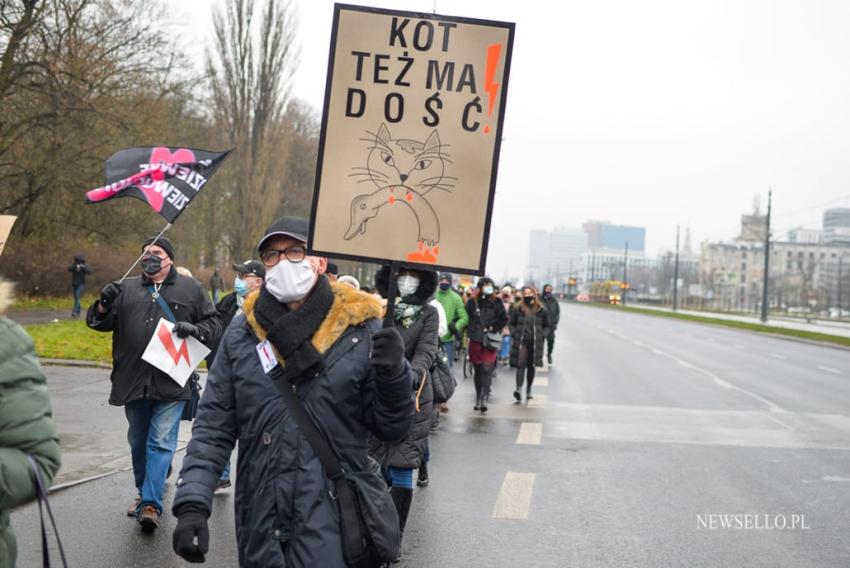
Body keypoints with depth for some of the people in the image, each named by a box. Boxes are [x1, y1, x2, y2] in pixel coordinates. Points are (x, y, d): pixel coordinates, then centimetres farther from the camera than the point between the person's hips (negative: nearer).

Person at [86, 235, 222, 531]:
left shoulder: (191, 288, 6)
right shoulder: (127, 288, 12)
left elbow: (214, 322, 8)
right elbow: (99, 323, 10)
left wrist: (196, 329, -13)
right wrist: (103, 306, -12)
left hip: (171, 383, -3)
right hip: (133, 381, 4)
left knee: (161, 442, -7)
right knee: (138, 441, 16)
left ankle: (150, 503, -9)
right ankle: (144, 492, 33)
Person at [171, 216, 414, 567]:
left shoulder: (360, 330, -3)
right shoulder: (242, 332, 3)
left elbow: (390, 428, 1)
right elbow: (213, 426, 4)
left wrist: (394, 376, -17)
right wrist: (192, 504, -7)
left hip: (334, 529, -2)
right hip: (259, 527, 3)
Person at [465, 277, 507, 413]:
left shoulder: (496, 302, 3)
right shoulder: (472, 301, 4)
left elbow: (504, 319, 6)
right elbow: (466, 317, 9)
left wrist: (493, 329, -3)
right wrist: (471, 331, 0)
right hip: (475, 340, 2)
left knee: (487, 369, -15)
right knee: (478, 370, 10)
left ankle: (484, 398, -22)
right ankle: (478, 397, 20)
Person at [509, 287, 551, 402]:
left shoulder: (542, 310, 4)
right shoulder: (518, 309, 4)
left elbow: (547, 326, 11)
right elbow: (511, 324, 12)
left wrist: (542, 336, -2)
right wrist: (515, 334, -2)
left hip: (536, 342, 1)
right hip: (521, 342, -1)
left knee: (531, 366, 10)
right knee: (521, 365, -12)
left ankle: (529, 391, 22)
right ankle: (518, 389, -22)